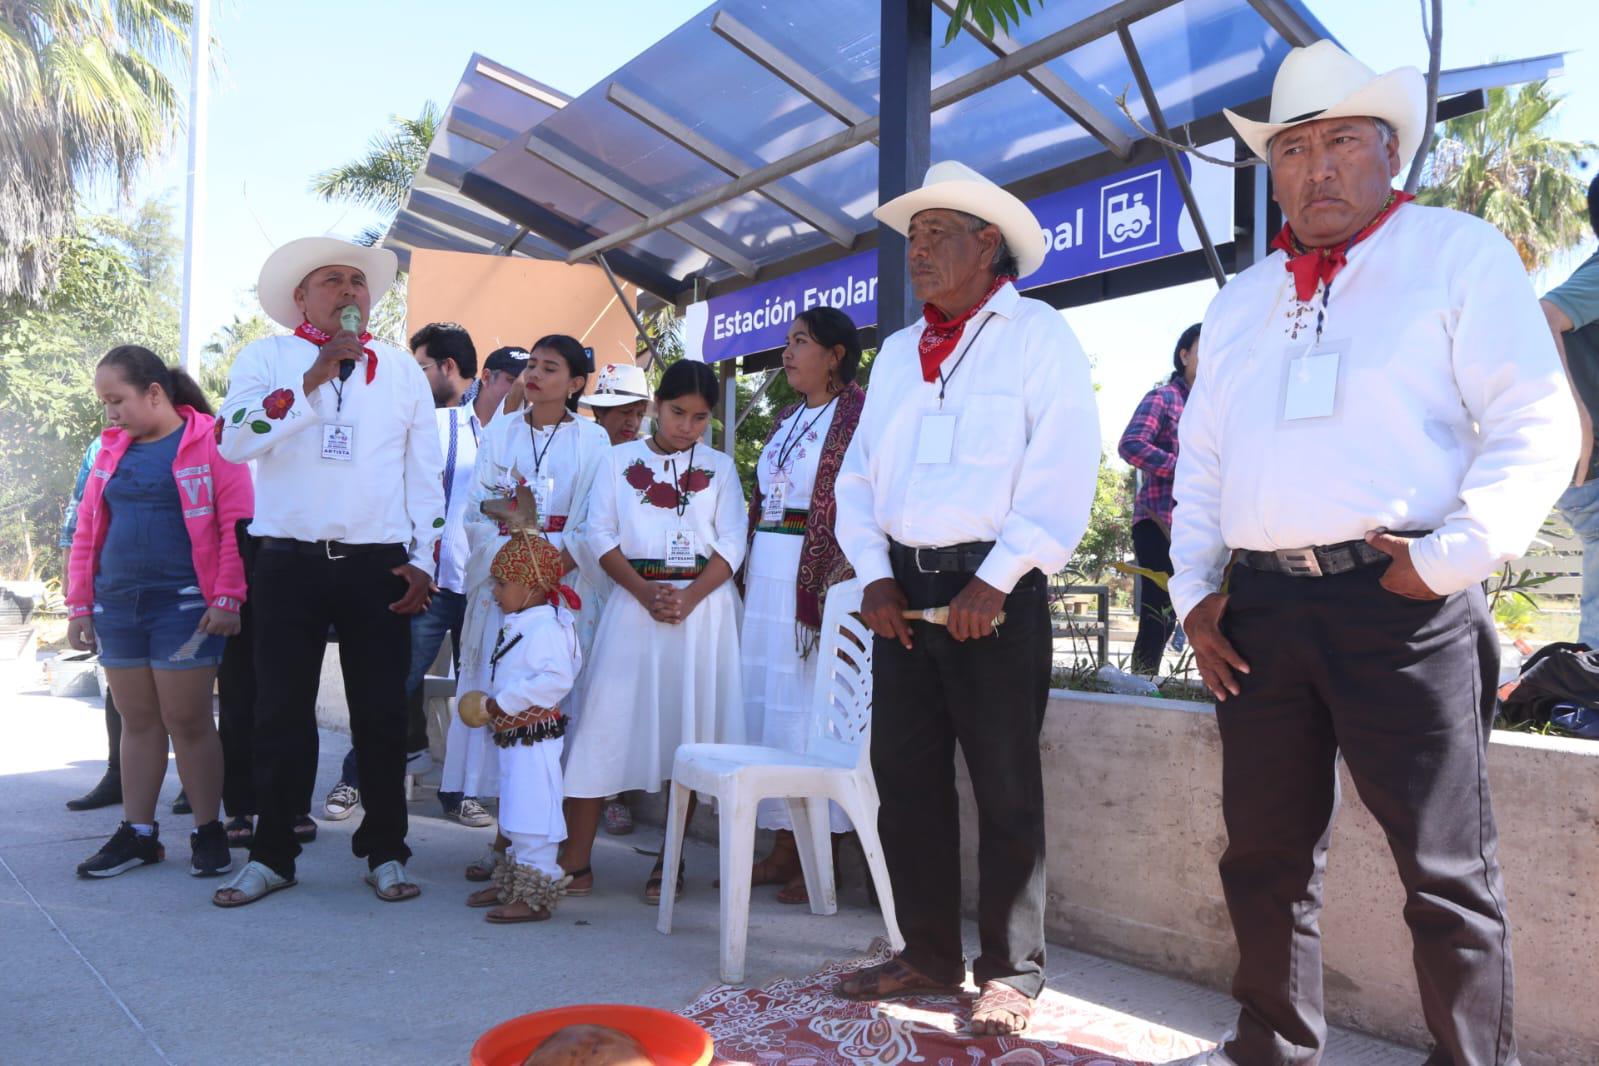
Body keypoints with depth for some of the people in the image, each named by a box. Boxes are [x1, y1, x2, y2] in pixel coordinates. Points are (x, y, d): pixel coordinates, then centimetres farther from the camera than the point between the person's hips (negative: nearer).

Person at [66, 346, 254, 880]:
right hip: (117, 606, 6)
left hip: (183, 605, -6)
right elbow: (87, 530, 16)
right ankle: (137, 833, 21)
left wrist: (227, 599, -16)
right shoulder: (113, 449, 13)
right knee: (137, 721, 12)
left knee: (187, 720, -1)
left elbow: (236, 524, -11)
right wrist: (80, 604, 12)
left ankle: (208, 831, 12)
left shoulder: (209, 441, -6)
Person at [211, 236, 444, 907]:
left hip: (378, 568, 1)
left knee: (382, 715, 5)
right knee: (281, 713, 5)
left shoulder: (402, 370, 10)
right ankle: (271, 854, 19)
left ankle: (385, 853, 17)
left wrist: (423, 560, 2)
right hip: (290, 565, -1)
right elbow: (234, 441, -10)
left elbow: (425, 472, 9)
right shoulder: (267, 360, 6)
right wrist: (313, 380, -16)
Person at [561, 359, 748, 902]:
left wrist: (688, 597, -14)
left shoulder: (719, 467, 11)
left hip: (702, 604, 0)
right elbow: (600, 536, 2)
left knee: (690, 728, 0)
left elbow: (732, 544, 2)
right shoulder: (620, 459, 11)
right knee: (606, 721, -5)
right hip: (635, 601, 0)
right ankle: (575, 859, 1)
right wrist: (645, 592, -12)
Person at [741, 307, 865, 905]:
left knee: (807, 708, -5)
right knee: (766, 705, 8)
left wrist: (840, 582, -22)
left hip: (817, 576, -8)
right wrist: (748, 574, 13)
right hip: (766, 576, 8)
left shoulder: (858, 414, -6)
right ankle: (783, 850, 17)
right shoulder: (785, 420, 19)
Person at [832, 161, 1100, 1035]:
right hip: (903, 590, 6)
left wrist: (995, 581, -17)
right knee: (905, 775, 9)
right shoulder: (895, 354, 17)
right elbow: (858, 479, 14)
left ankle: (1010, 973, 14)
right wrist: (874, 575, 0)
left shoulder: (1038, 337, -2)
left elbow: (1061, 479, -11)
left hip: (994, 591, -6)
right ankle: (928, 954, 23)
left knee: (1005, 788, 1)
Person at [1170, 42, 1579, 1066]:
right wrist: (1195, 589, 10)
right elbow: (1200, 461, 20)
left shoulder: (1461, 254, 4)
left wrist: (1453, 557, -14)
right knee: (1265, 855, 12)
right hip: (1260, 607, 5)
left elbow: (1538, 427, -4)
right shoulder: (1241, 301, 20)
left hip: (1402, 602, -5)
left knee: (1447, 867, 1)